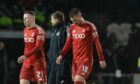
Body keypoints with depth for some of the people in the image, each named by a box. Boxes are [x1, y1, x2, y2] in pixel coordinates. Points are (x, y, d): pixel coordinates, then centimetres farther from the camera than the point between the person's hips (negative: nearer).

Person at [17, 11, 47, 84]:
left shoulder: (39, 30, -12)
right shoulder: (25, 30, 13)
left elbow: (38, 47, -20)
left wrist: (25, 56, -26)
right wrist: (25, 57, 16)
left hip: (38, 62, -7)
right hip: (27, 62, 7)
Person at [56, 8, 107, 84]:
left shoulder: (89, 26, -8)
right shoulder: (72, 27, 11)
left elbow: (97, 43, -8)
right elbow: (68, 43, 15)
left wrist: (101, 59, -9)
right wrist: (61, 55, 2)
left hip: (86, 60, -7)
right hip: (75, 60, 7)